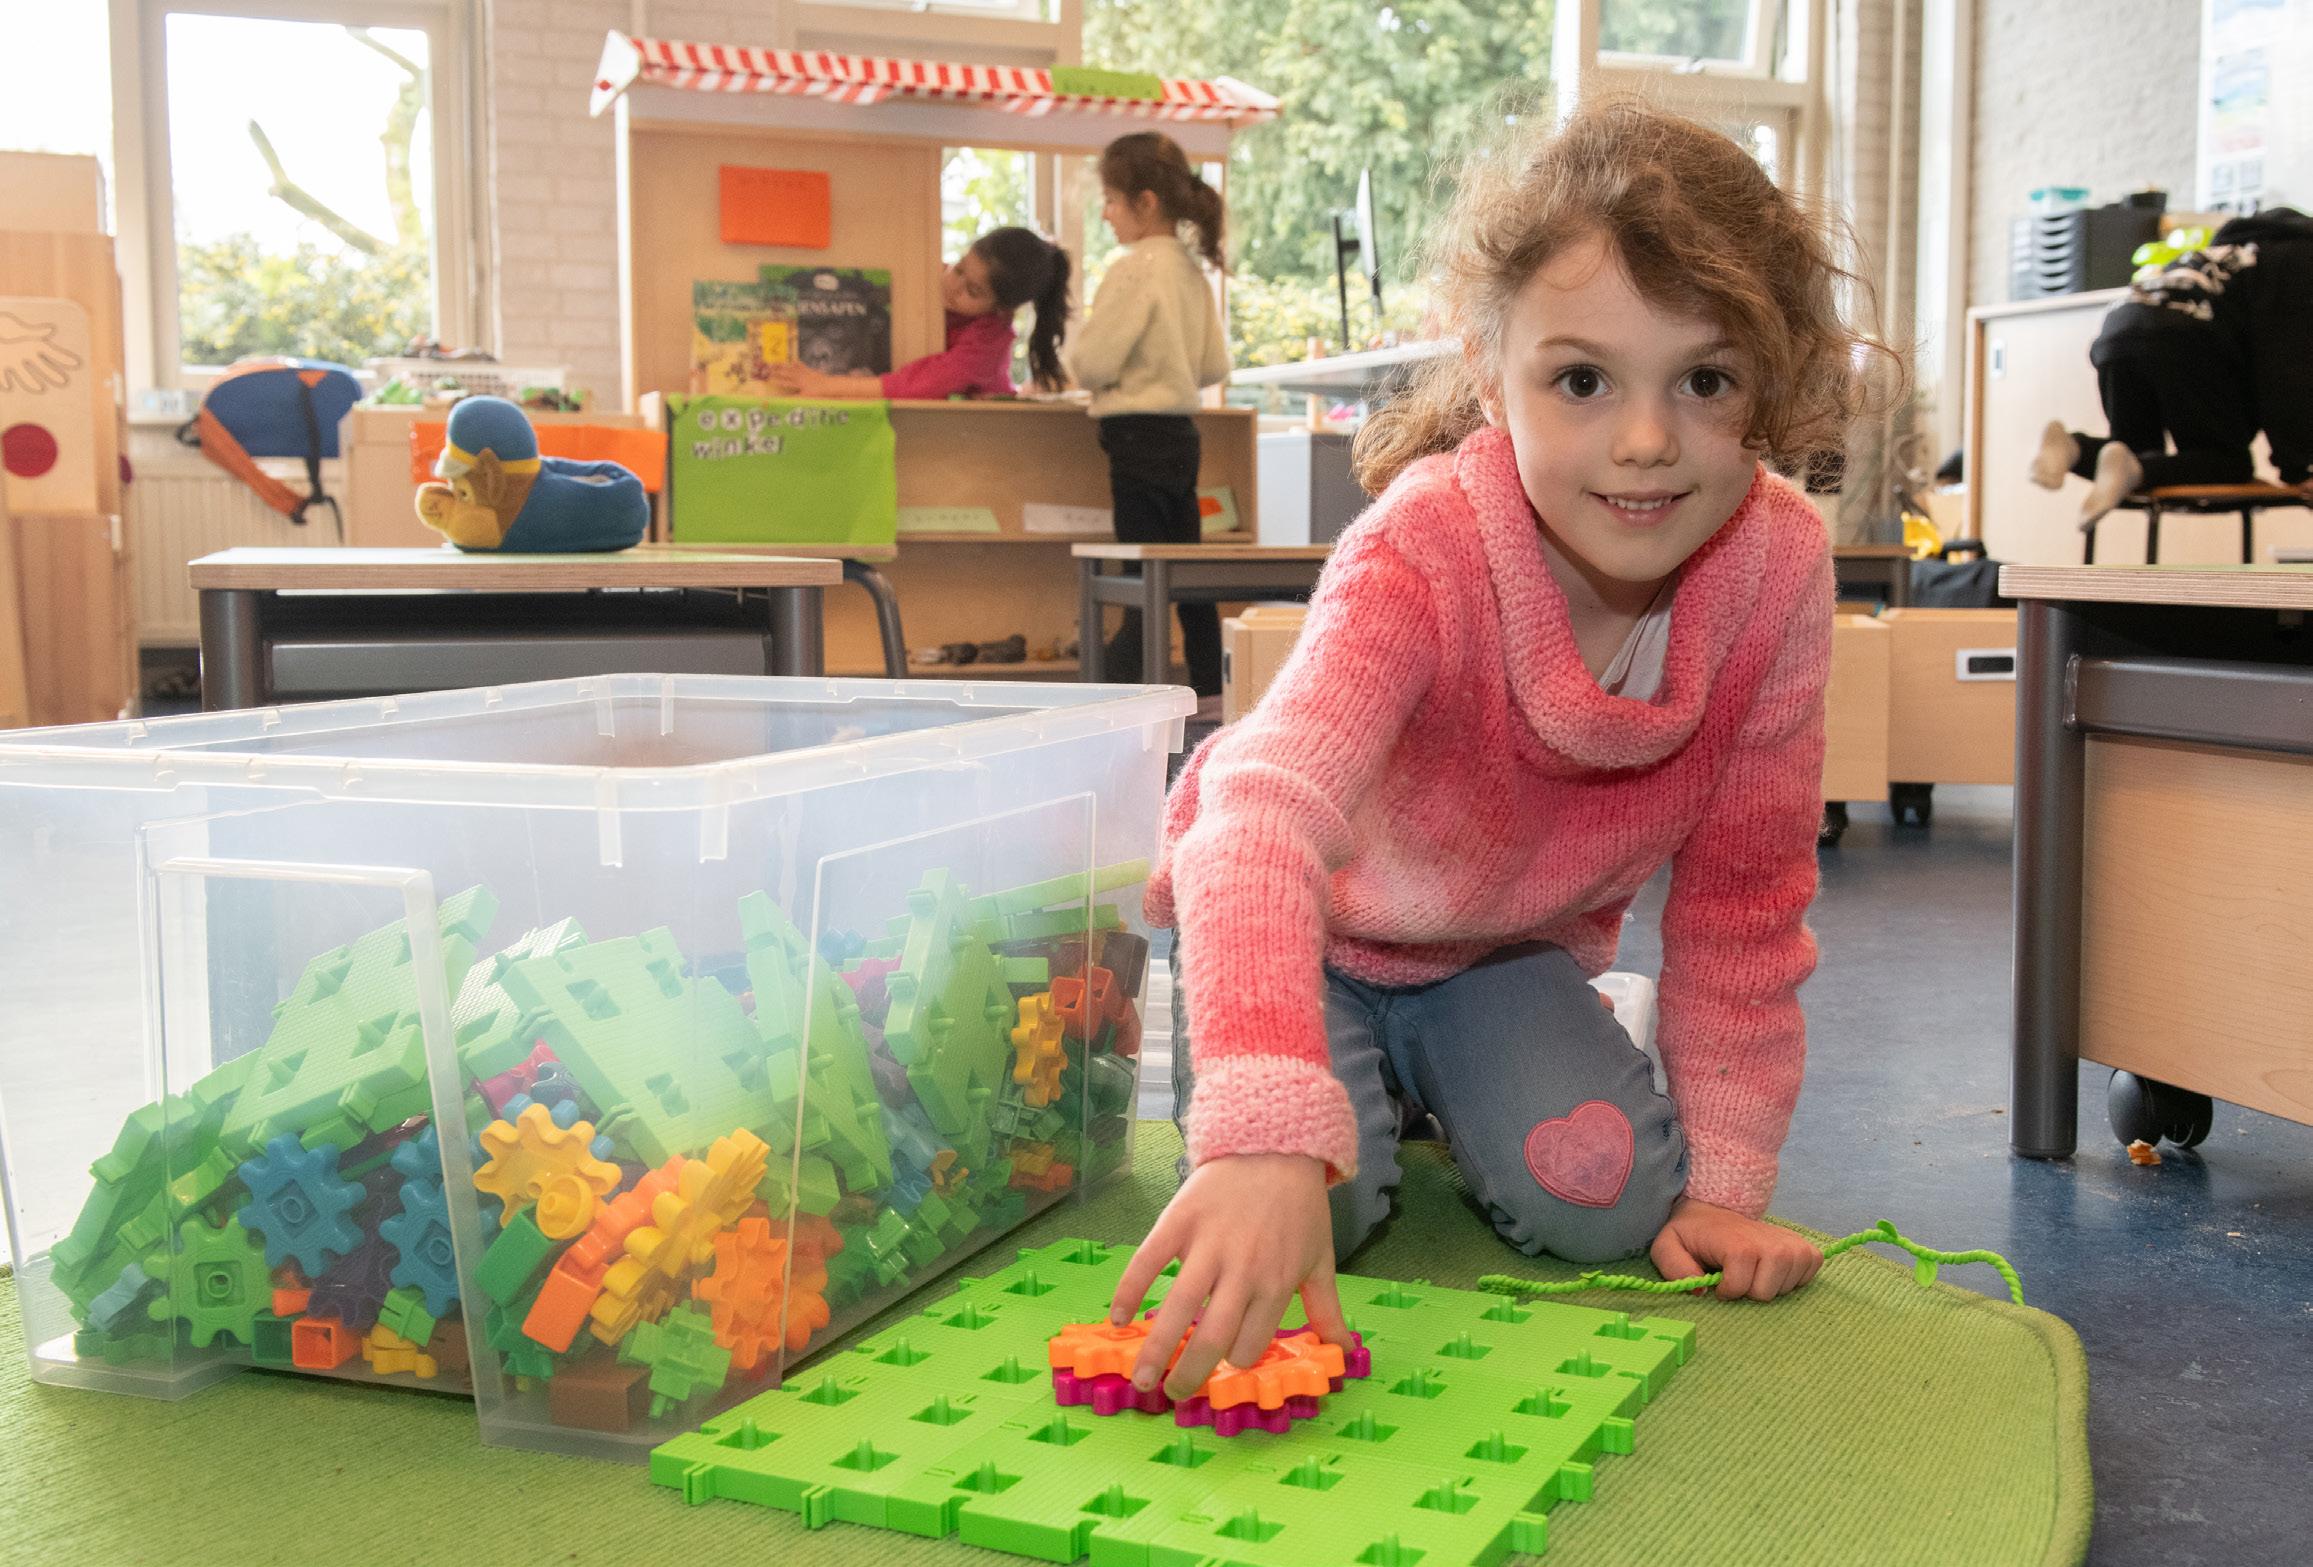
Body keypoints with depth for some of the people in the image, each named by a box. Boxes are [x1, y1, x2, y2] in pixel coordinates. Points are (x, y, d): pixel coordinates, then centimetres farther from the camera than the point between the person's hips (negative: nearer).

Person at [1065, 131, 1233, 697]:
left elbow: (1091, 364, -15)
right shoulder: (1191, 269, 10)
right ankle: (1211, 692, 19)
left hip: (1139, 438, -8)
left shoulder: (1134, 269, -14)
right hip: (1182, 434, 8)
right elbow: (1215, 366, 13)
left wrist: (1072, 350, 6)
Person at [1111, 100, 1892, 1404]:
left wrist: (1724, 1179, -14)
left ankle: (1439, 1092, 16)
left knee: (1611, 1196, -19)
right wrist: (1267, 1135, -70)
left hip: (1508, 947, 3)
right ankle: (1374, 1096, 14)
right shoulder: (1424, 550, -37)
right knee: (1316, 1202, -23)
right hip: (1310, 929, -3)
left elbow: (1746, 891, -12)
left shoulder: (1779, 565, -24)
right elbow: (1269, 815, -54)